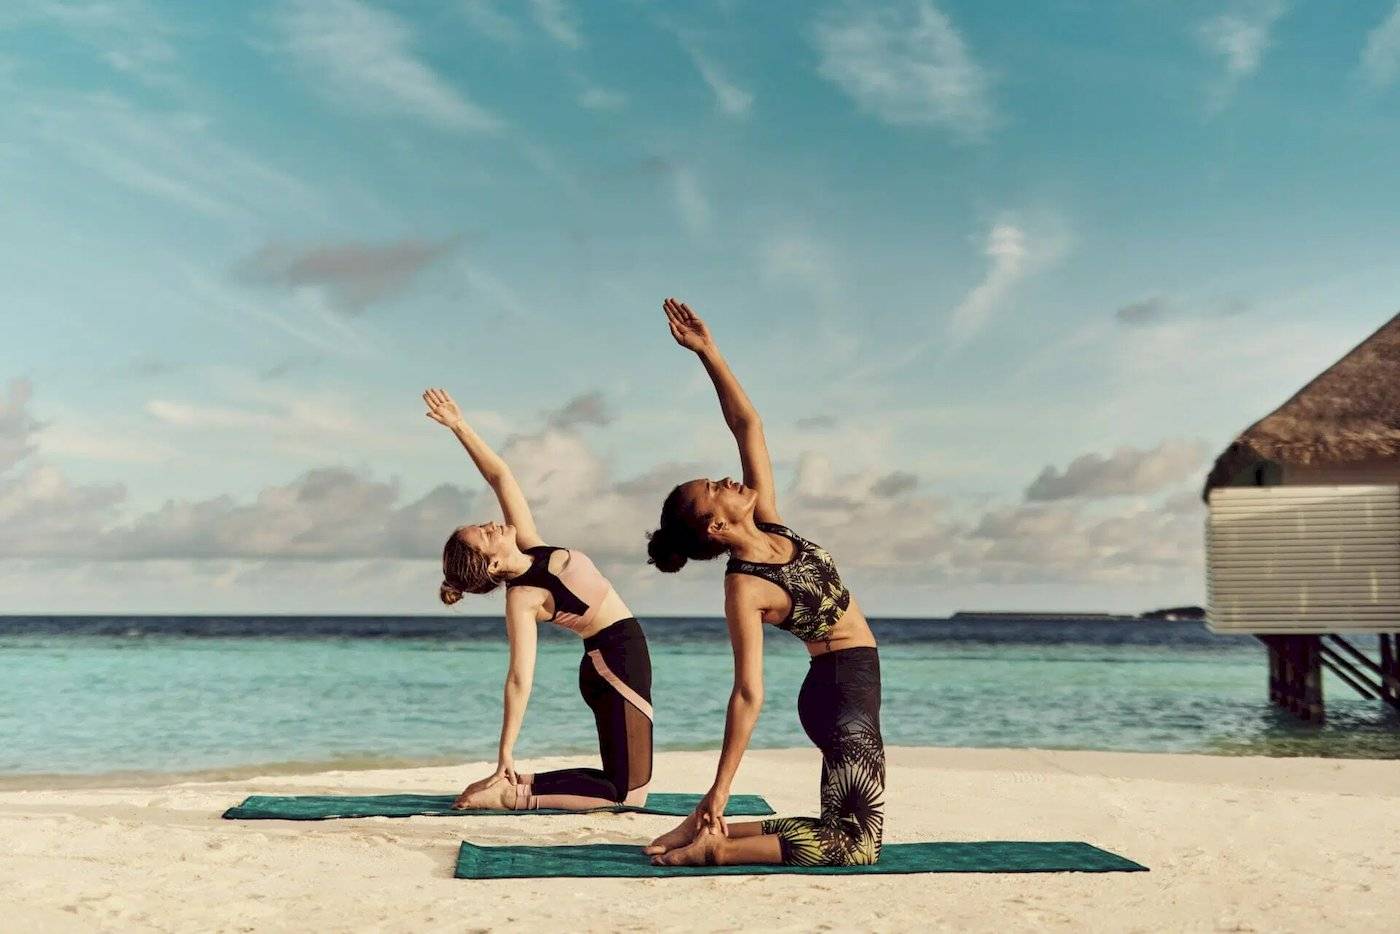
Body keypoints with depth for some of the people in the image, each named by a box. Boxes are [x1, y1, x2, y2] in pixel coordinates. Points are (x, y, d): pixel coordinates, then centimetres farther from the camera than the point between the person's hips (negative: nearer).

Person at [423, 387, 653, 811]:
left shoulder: (529, 547, 2)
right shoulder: (522, 599, -18)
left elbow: (501, 478, 4)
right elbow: (520, 679, -22)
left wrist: (460, 427, -2)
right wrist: (506, 753, -24)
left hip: (621, 655, 9)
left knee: (619, 780, 12)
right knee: (627, 794, -9)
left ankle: (516, 784, 12)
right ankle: (514, 793, -7)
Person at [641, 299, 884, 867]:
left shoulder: (768, 524, -1)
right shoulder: (743, 590, -21)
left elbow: (747, 424, 1)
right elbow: (748, 695, -23)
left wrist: (707, 350, -5)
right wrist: (719, 790, -25)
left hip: (845, 688, 8)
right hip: (843, 684, -8)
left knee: (840, 830, 15)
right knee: (854, 843, -5)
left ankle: (704, 831, 12)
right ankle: (714, 845, -6)